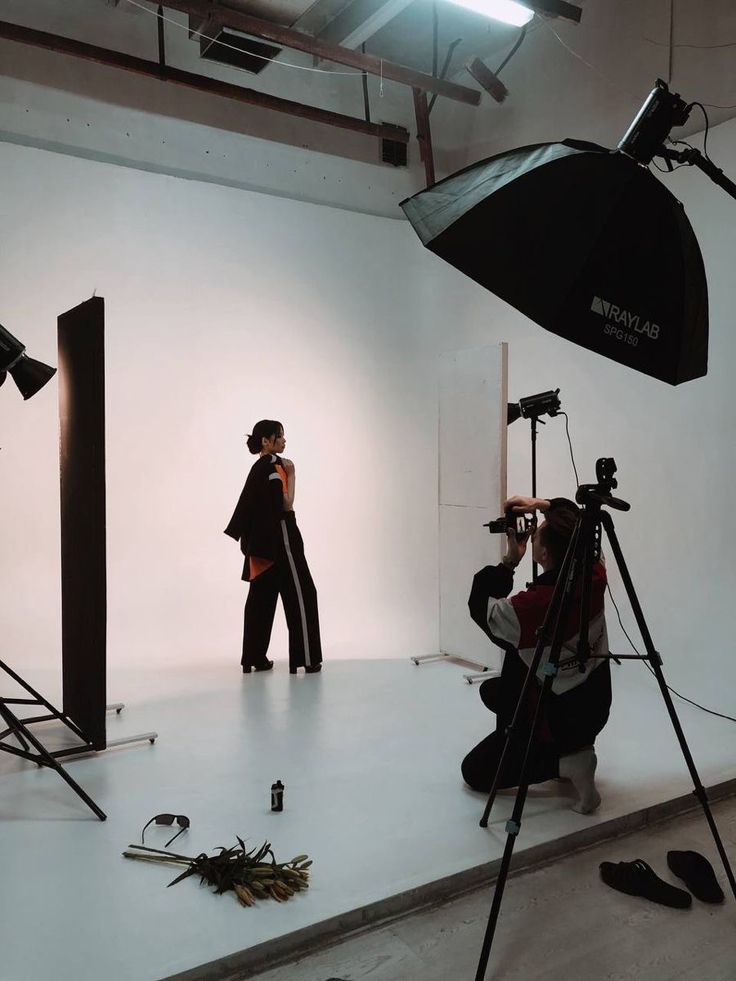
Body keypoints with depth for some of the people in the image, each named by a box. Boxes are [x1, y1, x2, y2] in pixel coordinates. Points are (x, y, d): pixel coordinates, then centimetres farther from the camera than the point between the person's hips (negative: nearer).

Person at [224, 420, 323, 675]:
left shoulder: (259, 468, 14)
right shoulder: (272, 467, -15)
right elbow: (286, 505, -16)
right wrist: (291, 476, -8)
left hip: (262, 541, 9)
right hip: (280, 539, -9)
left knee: (262, 597, 10)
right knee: (300, 594, -2)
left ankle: (254, 657, 14)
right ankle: (305, 658, 1)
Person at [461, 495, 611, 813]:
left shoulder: (529, 607, -33)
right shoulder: (595, 576, -15)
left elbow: (479, 605, -12)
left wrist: (510, 561, -11)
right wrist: (544, 505, -1)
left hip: (551, 720, -7)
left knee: (474, 772, 10)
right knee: (491, 690, 26)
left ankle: (562, 763, -6)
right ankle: (573, 748, 17)